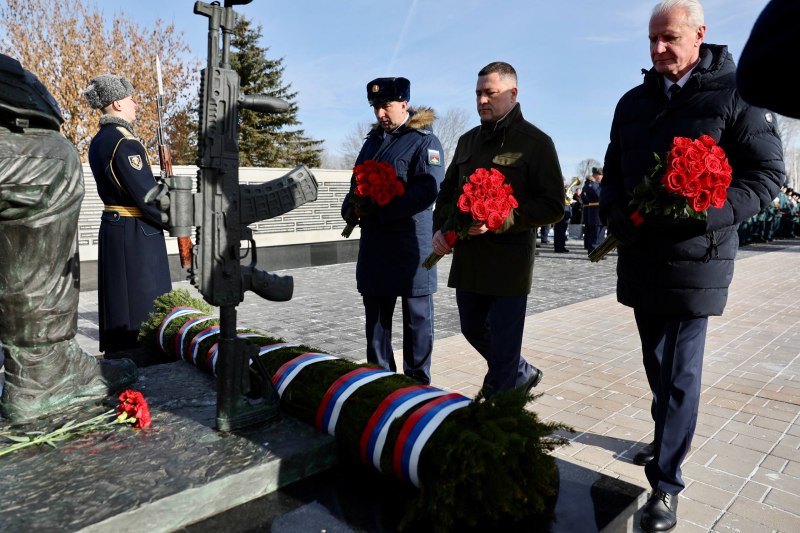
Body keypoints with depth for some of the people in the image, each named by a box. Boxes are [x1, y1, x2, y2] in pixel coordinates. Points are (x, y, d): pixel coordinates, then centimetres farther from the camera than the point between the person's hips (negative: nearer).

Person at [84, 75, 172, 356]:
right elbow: (146, 196, -20)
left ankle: (116, 353, 28)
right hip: (137, 232, -10)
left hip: (112, 227, 10)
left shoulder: (98, 141, 12)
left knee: (118, 298, 17)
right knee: (144, 302, -1)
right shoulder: (126, 143, -18)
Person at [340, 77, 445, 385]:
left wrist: (380, 210, -21)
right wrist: (350, 207, 2)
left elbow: (429, 190, -17)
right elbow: (357, 181, 24)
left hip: (410, 242, -7)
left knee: (416, 314, 4)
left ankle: (417, 380, 18)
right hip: (374, 242, 7)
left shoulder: (425, 141, -4)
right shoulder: (374, 139, 18)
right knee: (376, 313, 13)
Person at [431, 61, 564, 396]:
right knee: (473, 330, 19)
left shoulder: (536, 142, -5)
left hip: (509, 263, -7)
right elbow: (447, 191, 22)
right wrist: (440, 228, 4)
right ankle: (523, 375, 43)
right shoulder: (468, 141, 14)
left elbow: (553, 206, -10)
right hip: (467, 258, 7)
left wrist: (499, 221, -22)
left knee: (502, 346, 1)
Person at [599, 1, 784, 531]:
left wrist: (706, 214, -21)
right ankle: (667, 437, 40)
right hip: (640, 256, 5)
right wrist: (619, 214, -4)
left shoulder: (734, 92, -3)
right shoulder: (633, 102, 11)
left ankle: (666, 484, 9)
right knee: (657, 363, 18)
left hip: (695, 258, -5)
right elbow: (613, 172, 16)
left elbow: (768, 173, -6)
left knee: (681, 373, -2)